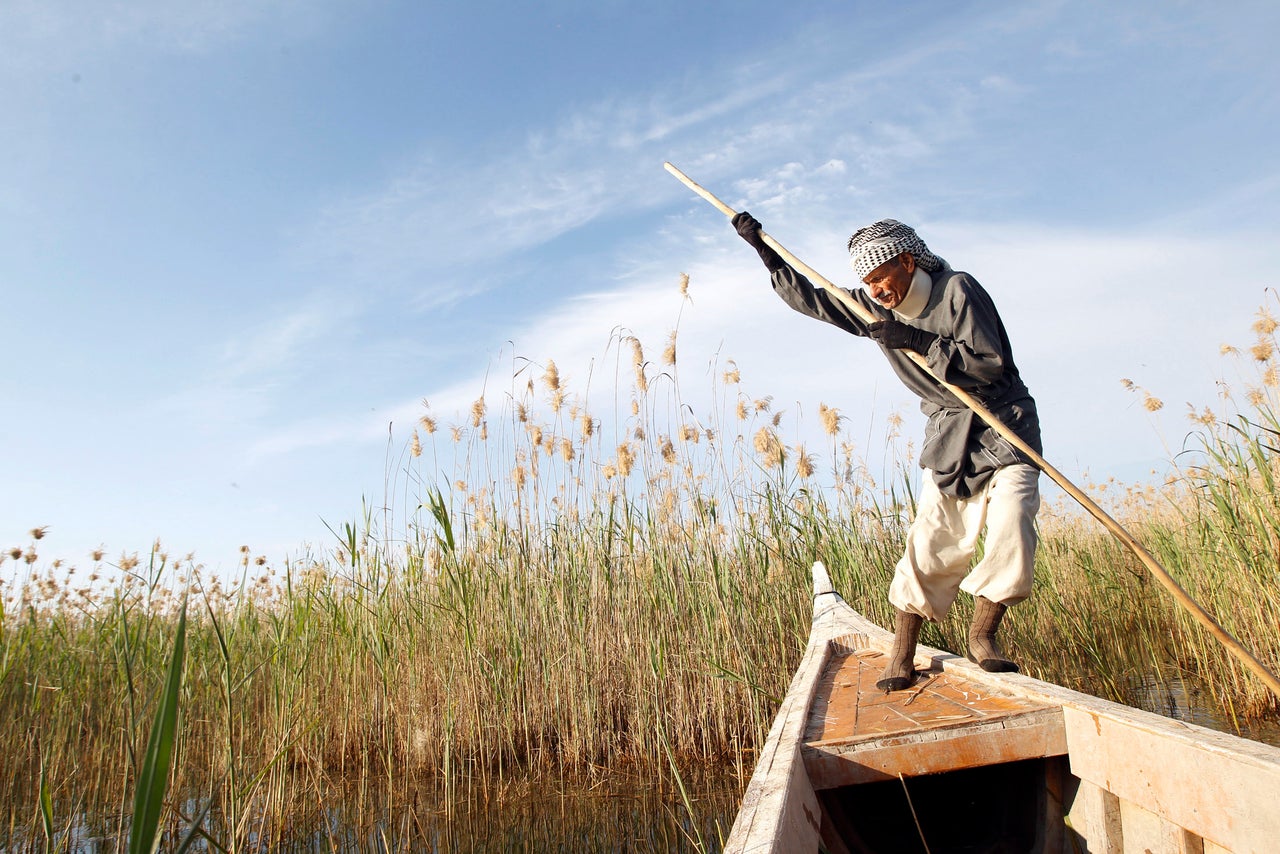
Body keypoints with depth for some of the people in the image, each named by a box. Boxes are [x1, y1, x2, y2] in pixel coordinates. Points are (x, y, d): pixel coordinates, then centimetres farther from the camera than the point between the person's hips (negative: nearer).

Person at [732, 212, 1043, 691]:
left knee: (1010, 528, -20)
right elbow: (814, 300, 10)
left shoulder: (957, 291, -15)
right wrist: (766, 253, 7)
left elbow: (990, 363, -20)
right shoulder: (875, 306, 2)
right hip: (948, 436, 4)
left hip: (1005, 430, -3)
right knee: (930, 543, -4)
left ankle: (982, 635, -3)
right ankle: (902, 656, -1)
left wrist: (919, 341, -26)